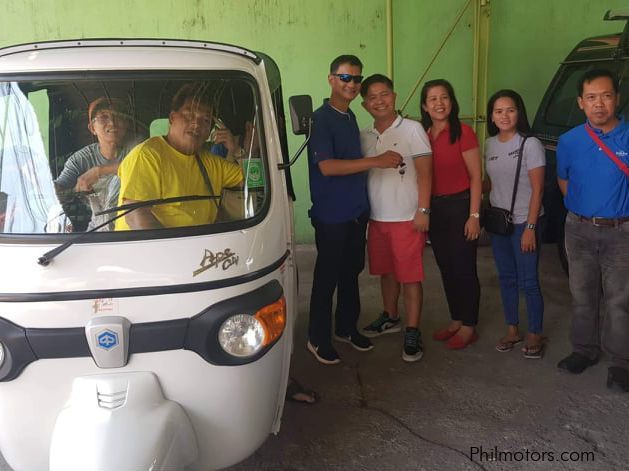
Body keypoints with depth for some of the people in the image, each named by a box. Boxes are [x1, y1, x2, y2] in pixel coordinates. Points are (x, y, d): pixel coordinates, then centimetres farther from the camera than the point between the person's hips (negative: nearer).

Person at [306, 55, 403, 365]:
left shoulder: (350, 117, 12)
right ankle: (318, 339, 15)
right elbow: (327, 166, -24)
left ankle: (346, 328, 31)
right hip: (331, 214, -8)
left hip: (356, 211, 8)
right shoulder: (321, 119, -13)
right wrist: (376, 161, -27)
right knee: (327, 277, 1)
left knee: (351, 272, 16)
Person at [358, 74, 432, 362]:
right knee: (386, 271, 17)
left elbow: (424, 173, -8)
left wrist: (423, 211, -13)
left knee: (410, 276, -1)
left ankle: (412, 332, 8)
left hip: (406, 218, -5)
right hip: (377, 218, 5)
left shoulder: (412, 130, -5)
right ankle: (390, 317, 34)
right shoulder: (365, 137, 9)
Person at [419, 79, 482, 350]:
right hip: (434, 208, 6)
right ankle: (456, 320, 29)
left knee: (464, 268, 2)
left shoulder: (463, 132, -11)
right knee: (446, 268, 14)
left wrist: (474, 216, -14)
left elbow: (476, 177, -11)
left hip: (460, 205, -6)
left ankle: (469, 327, 16)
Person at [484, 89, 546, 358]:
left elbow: (537, 190, -11)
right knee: (506, 278, 13)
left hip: (524, 222, -5)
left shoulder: (530, 144, -10)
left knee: (528, 281, -1)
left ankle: (535, 335, 14)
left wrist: (530, 228, -15)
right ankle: (512, 330, 25)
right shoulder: (490, 144, 6)